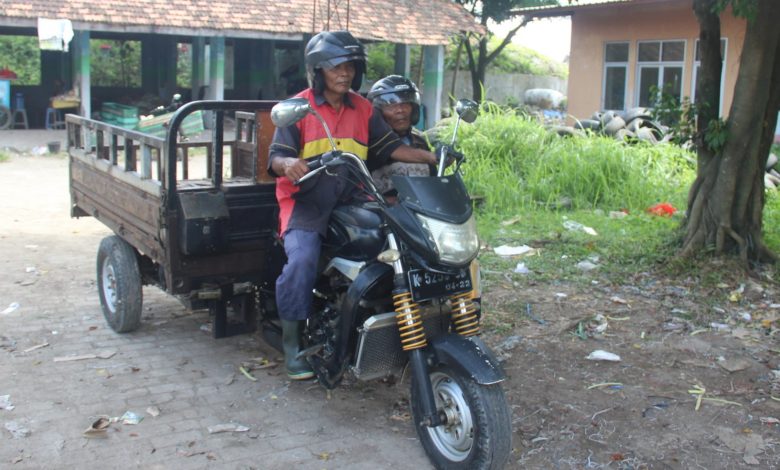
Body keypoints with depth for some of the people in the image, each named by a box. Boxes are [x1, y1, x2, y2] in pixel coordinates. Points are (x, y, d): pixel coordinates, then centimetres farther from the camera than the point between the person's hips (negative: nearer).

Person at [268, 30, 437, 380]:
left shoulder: (363, 109, 14)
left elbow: (390, 147, 10)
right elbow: (276, 158, -8)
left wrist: (431, 157, -4)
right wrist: (288, 164, -32)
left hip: (350, 201, 4)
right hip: (305, 204, -4)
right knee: (302, 260, -29)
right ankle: (291, 341, -12)